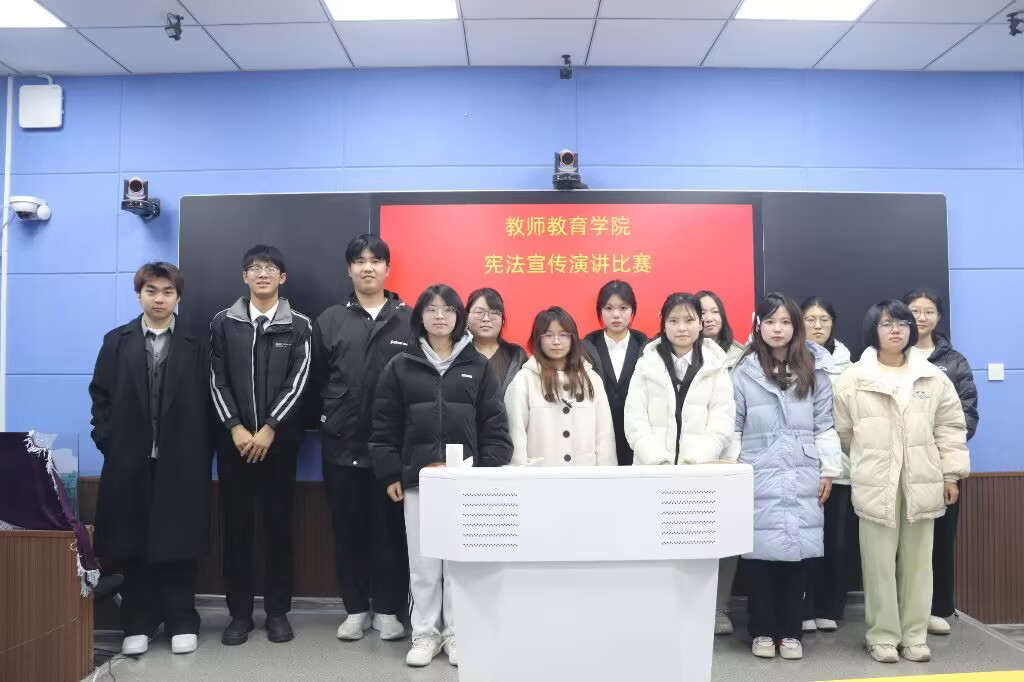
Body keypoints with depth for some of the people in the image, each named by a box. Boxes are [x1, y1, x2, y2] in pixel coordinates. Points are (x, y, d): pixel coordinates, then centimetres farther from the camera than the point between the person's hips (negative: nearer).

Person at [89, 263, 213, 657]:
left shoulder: (195, 345, 4)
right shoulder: (116, 341, 8)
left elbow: (206, 403, 1)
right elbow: (100, 396, 7)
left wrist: (202, 453, -5)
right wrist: (108, 442, -2)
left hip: (181, 462, -1)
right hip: (130, 461, 2)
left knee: (179, 543, 4)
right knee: (133, 544, 7)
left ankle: (182, 622, 15)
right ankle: (138, 625, 18)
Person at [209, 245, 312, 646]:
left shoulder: (298, 326, 3)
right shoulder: (224, 323, 6)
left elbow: (297, 383, -4)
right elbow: (217, 381, 2)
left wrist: (269, 429, -12)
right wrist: (236, 428, -9)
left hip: (279, 439, -1)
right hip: (234, 438, 1)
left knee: (278, 524, 4)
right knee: (236, 525, 5)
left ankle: (278, 611, 15)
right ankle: (240, 612, 16)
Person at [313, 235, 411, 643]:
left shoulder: (409, 320, 1)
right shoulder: (330, 320, 8)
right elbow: (315, 377, 10)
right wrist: (327, 416, 4)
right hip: (342, 445, 2)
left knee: (390, 528, 5)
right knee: (348, 529, 9)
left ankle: (387, 609, 18)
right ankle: (356, 609, 23)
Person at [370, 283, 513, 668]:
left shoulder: (478, 366, 4)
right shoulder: (401, 367, 5)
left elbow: (494, 424, 2)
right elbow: (385, 426, 4)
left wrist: (489, 472, -5)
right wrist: (390, 474, -1)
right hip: (418, 478, 0)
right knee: (422, 562, 7)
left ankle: (456, 634, 20)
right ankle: (425, 634, 21)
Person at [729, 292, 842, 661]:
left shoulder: (814, 371, 8)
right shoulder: (744, 372, 2)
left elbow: (824, 425, 9)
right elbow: (733, 427, 3)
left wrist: (828, 469, 4)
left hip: (802, 477, 2)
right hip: (759, 476, -1)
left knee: (798, 552, 3)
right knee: (761, 552, -1)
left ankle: (790, 632, 16)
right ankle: (763, 631, 13)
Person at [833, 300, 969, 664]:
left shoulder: (934, 378, 6)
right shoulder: (853, 379, -1)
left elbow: (950, 428, 7)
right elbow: (844, 432, 6)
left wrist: (951, 474, 3)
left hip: (921, 483, 2)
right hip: (876, 485, -2)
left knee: (917, 561, 10)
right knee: (879, 562, 3)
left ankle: (914, 634, 22)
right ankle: (882, 636, 14)